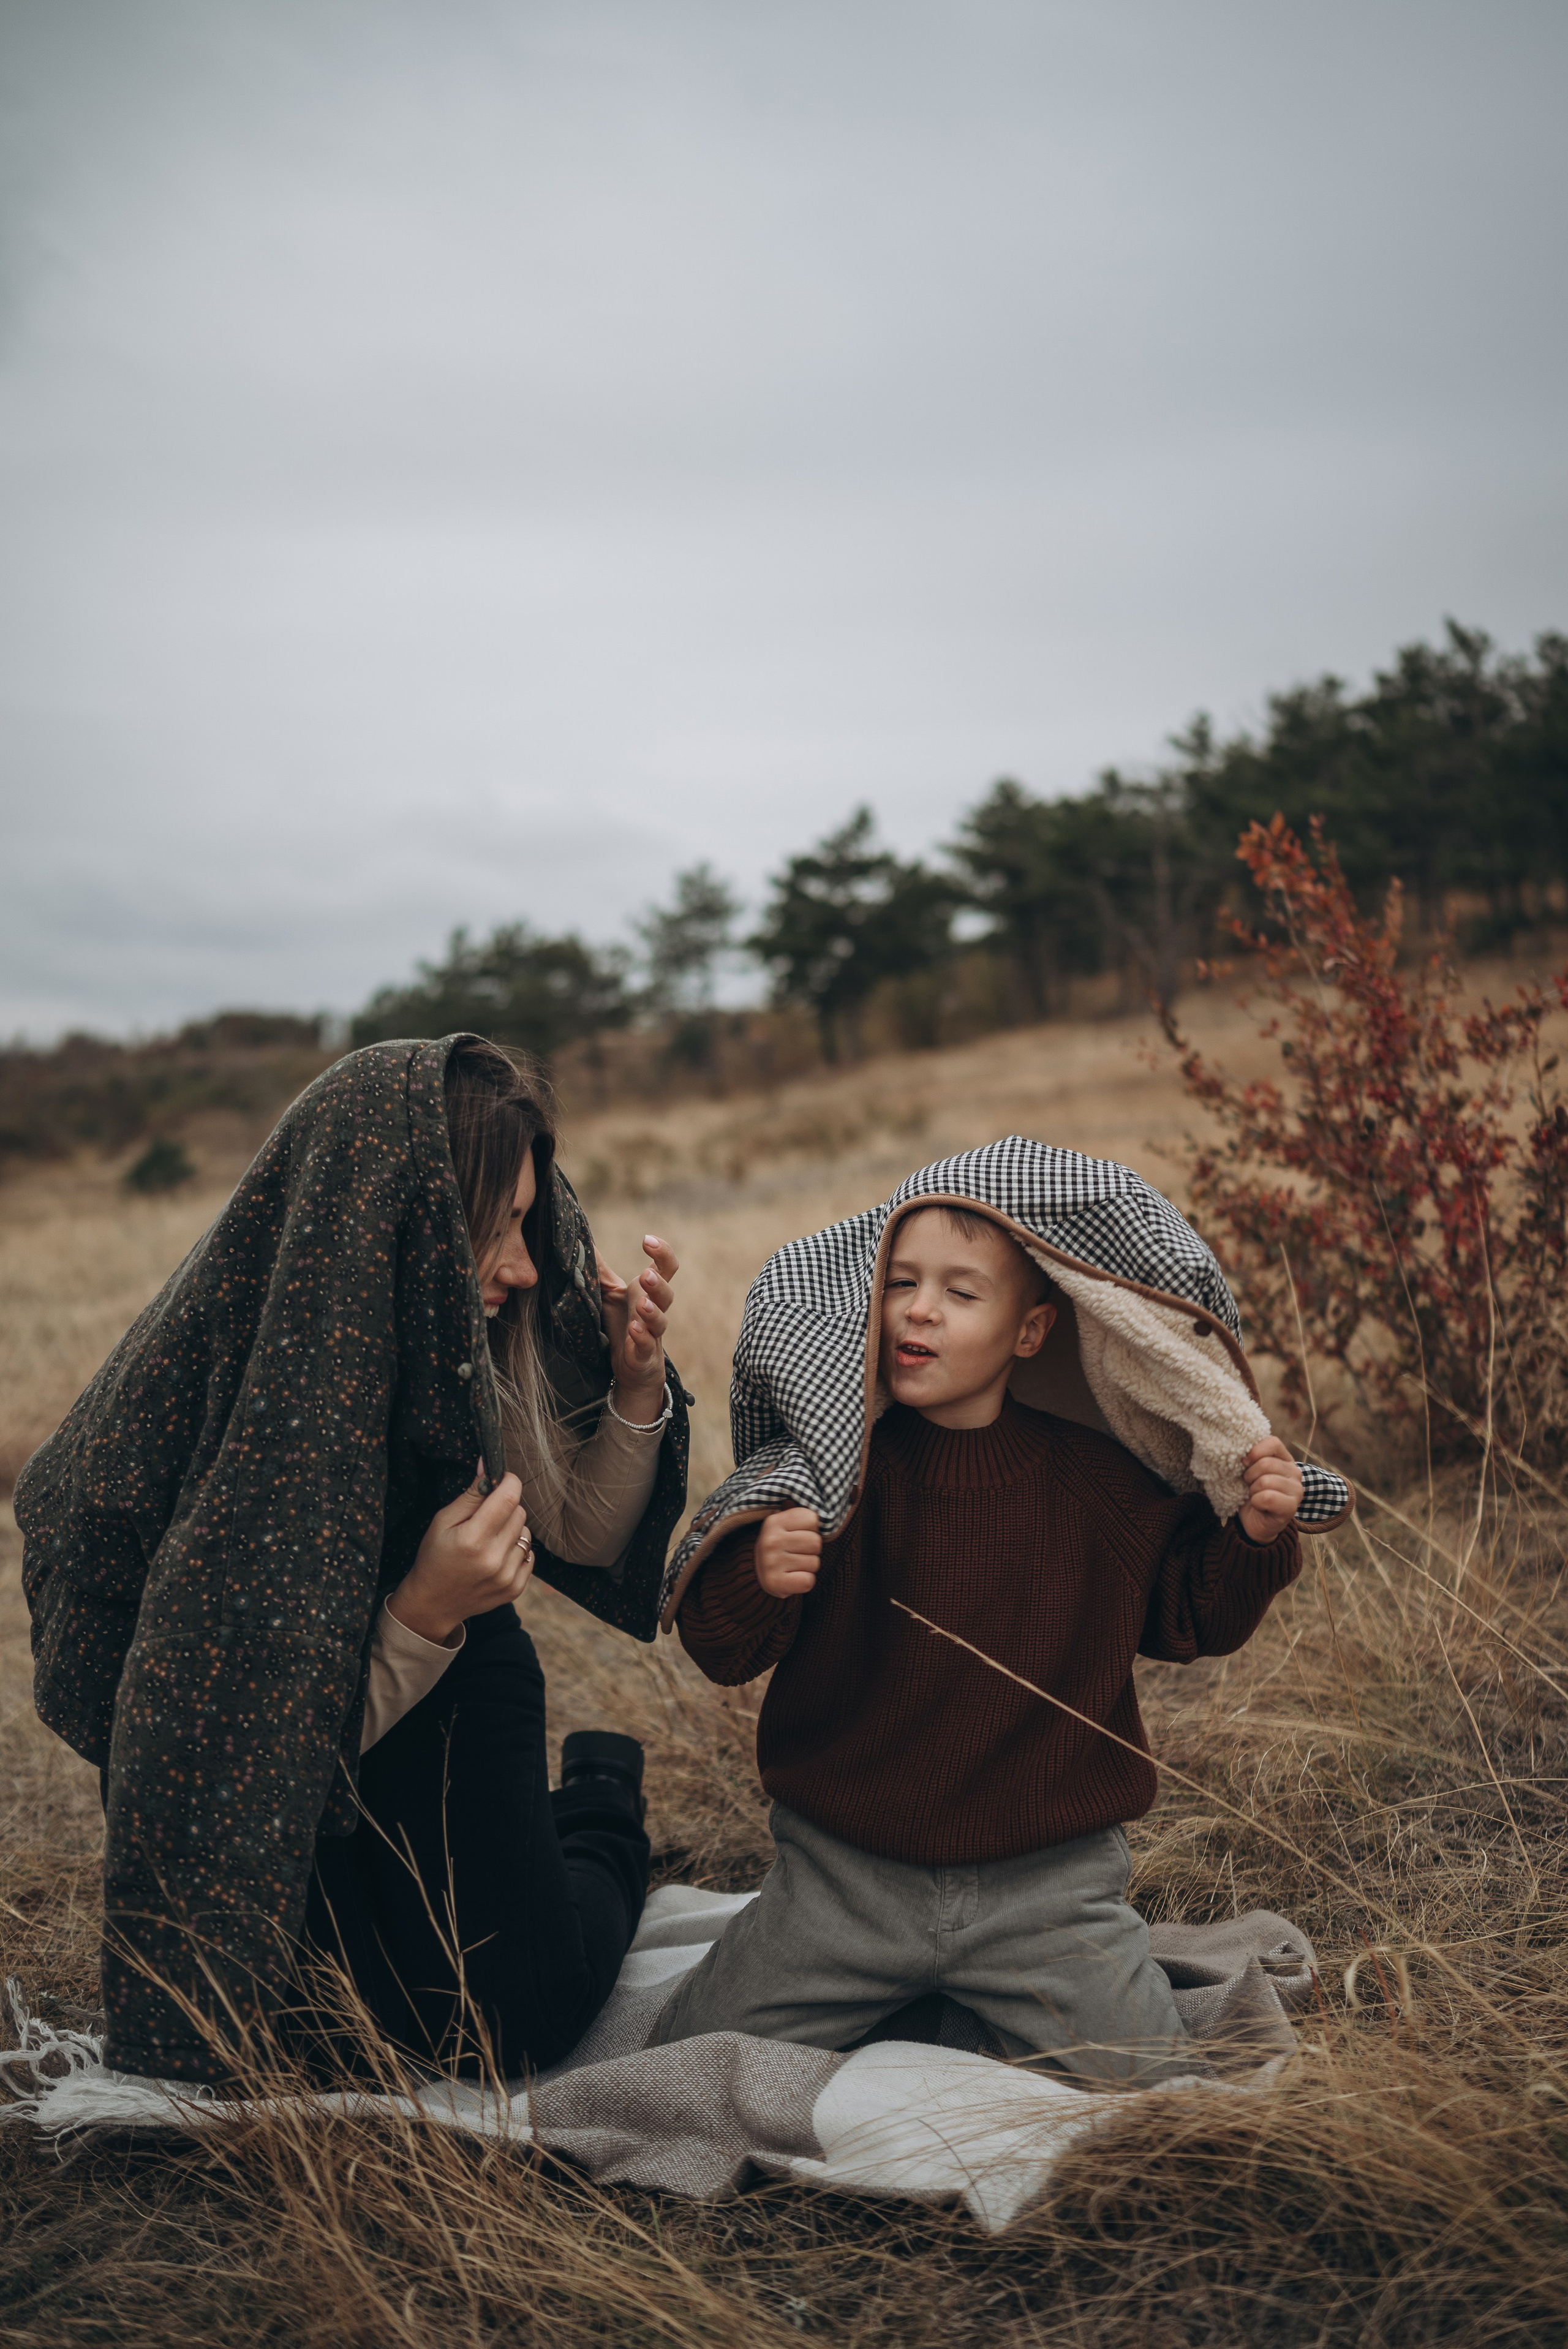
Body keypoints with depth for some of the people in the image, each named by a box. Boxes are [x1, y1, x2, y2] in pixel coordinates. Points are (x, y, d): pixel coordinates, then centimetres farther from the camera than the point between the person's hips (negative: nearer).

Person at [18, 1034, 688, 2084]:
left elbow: (585, 1537, -6)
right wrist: (424, 1612, -41)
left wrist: (637, 1387, -23)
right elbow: (272, 1744, -27)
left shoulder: (477, 1331, -21)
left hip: (457, 1697, 3)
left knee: (521, 2017, -4)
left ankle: (602, 1806, 26)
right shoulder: (218, 1411, -34)